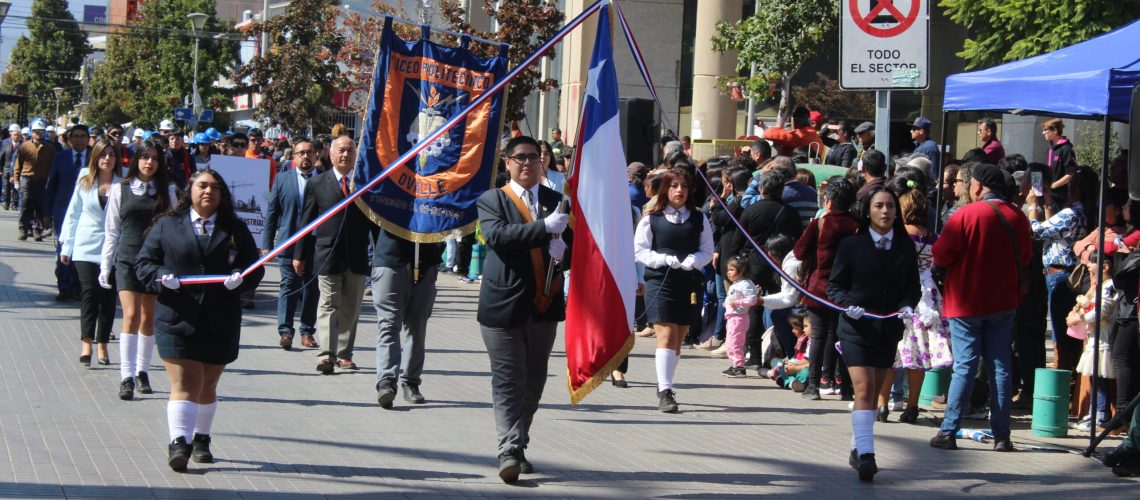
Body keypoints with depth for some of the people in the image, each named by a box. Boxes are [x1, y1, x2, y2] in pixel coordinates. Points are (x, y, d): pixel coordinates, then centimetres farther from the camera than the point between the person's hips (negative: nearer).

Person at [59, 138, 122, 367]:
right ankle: (87, 344, -17)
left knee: (108, 296, 2)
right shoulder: (84, 182, 6)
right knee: (89, 292, -11)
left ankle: (102, 345, 11)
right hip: (86, 246, 1)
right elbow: (73, 213, 12)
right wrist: (66, 245, 12)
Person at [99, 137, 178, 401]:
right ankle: (127, 377, -15)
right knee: (131, 315, -12)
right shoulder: (120, 190, 4)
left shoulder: (167, 191, 5)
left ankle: (142, 372, 20)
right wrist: (105, 266, 5)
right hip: (127, 259, -1)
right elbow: (111, 231, 8)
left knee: (148, 319, 8)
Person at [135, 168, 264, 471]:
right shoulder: (167, 226, 7)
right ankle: (179, 442, -16)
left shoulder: (235, 230, 11)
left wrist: (239, 279, -13)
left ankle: (201, 440, 28)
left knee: (207, 386, 13)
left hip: (221, 323, 2)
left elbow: (255, 269, 10)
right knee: (185, 385, -12)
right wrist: (161, 277, -15)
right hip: (177, 320, -2)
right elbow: (144, 264, 6)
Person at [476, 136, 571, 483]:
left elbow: (575, 247, 12)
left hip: (544, 304, 4)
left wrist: (564, 254, -13)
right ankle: (509, 451, -10)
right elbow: (497, 235, -18)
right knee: (508, 381, -6)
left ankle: (517, 447, 22)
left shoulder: (556, 201, 11)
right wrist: (544, 227, -27)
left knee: (534, 381, 11)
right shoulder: (492, 200, 1)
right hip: (504, 304, -4)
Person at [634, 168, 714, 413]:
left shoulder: (699, 219, 9)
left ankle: (664, 386, 27)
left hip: (689, 283, 4)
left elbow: (707, 251, 11)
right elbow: (639, 250, -1)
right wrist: (665, 259, -15)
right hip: (659, 281, -4)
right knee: (666, 336, -14)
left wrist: (694, 259, -11)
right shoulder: (651, 218, 1)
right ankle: (665, 392, -18)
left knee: (678, 339, 11)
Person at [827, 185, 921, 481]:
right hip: (857, 327, -4)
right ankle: (865, 454, -20)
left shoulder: (906, 247, 6)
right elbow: (834, 285, 2)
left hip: (889, 330, 4)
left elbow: (913, 287, 10)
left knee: (873, 392, 12)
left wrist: (907, 306, -11)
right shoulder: (851, 245, -3)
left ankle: (858, 451, 24)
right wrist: (848, 304, -17)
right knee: (864, 388, -15)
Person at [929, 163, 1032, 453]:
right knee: (999, 367, 7)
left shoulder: (965, 215, -14)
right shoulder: (1017, 218, 1)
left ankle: (949, 431, -2)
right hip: (1003, 301, 4)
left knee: (964, 366, -1)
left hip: (966, 302, -3)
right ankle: (1001, 435, 6)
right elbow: (1025, 258, 13)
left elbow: (941, 257, -13)